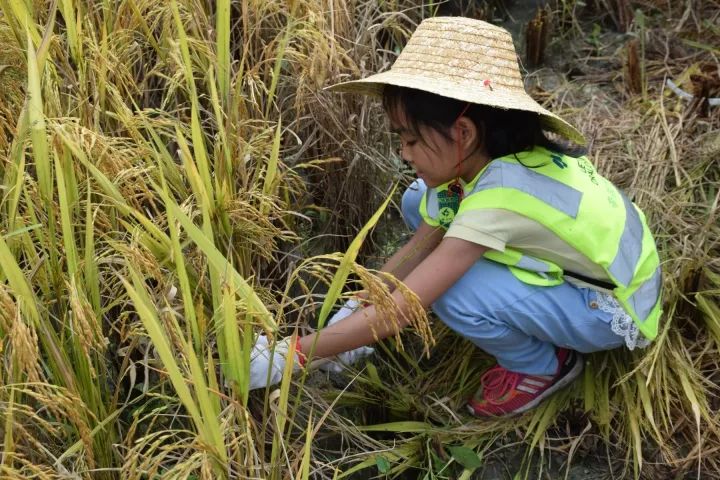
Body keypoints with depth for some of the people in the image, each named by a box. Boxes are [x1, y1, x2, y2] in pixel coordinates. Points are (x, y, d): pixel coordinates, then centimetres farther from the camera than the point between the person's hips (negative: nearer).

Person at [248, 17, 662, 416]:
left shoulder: (501, 196, -35)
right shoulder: (484, 156, -11)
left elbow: (397, 311, -33)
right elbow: (417, 249, 0)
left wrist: (289, 355, -26)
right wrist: (356, 310, -9)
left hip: (613, 309, -8)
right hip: (573, 271, 8)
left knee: (454, 292, -32)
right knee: (422, 203, -3)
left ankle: (544, 368, -1)